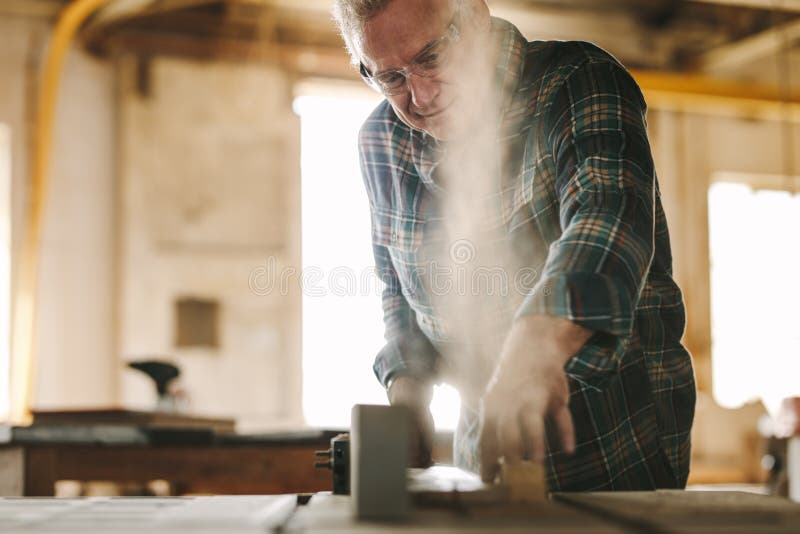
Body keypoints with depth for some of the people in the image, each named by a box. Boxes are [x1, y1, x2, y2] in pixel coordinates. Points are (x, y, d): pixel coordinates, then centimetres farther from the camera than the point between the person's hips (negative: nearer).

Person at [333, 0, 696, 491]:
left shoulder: (579, 81, -16)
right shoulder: (381, 143, 1)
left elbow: (609, 216, -36)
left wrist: (538, 342, -54)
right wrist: (407, 384, -4)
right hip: (485, 454, 4)